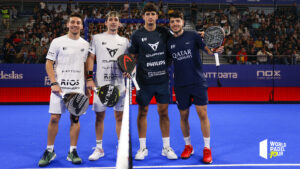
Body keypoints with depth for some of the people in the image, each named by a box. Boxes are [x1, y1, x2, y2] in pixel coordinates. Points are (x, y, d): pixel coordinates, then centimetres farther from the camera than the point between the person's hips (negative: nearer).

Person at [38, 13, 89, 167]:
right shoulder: (57, 42, 2)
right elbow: (49, 63, 1)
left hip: (78, 87, 2)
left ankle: (72, 151, 14)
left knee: (75, 118, 3)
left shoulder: (85, 44, 10)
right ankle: (50, 151, 13)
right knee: (54, 118, -2)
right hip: (60, 86, -2)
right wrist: (54, 83, -10)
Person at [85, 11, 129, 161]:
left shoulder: (124, 41, 12)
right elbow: (90, 59, 4)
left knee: (119, 117, 4)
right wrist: (89, 78, -4)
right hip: (101, 84, -1)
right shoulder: (97, 38, 7)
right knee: (99, 116, 5)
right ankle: (99, 148, 19)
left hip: (119, 84, 1)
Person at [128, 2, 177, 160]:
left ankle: (166, 147, 20)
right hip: (144, 80, -2)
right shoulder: (137, 35, -1)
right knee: (142, 112, 6)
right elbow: (132, 57, 4)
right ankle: (142, 147, 20)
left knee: (163, 112, 7)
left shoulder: (164, 32, 5)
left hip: (162, 79, 2)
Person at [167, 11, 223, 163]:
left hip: (198, 82, -3)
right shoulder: (169, 42, 8)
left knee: (203, 114, -4)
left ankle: (207, 148, 10)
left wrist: (215, 50, -23)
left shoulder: (193, 36, -1)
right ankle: (188, 146, 27)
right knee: (183, 116, 9)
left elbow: (207, 49, -2)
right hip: (180, 85, 3)